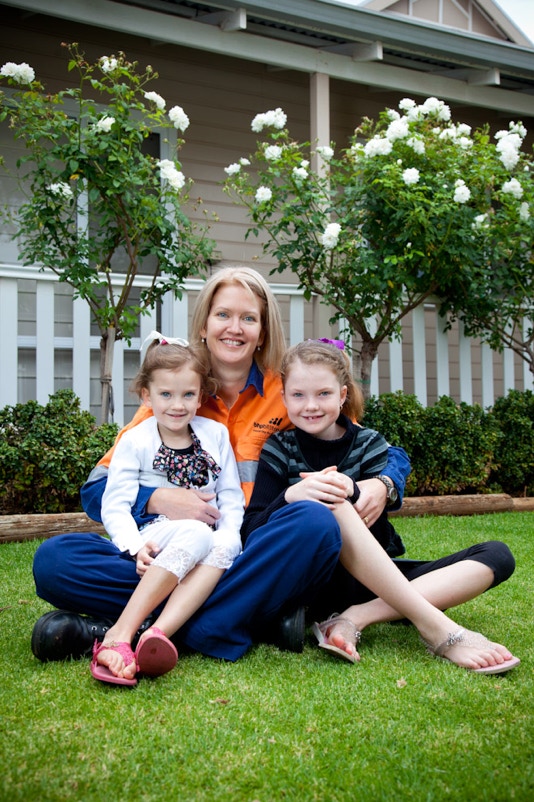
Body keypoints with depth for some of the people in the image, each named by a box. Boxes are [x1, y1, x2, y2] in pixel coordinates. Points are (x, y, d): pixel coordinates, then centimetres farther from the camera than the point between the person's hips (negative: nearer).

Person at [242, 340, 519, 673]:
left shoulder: (369, 444, 4)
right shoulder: (280, 450, 0)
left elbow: (379, 539, -6)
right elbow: (251, 535, -11)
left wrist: (351, 492, -26)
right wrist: (290, 496, -30)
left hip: (372, 579, 3)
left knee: (494, 555, -13)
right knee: (326, 508, -34)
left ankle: (354, 620, -30)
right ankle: (438, 629, -35)